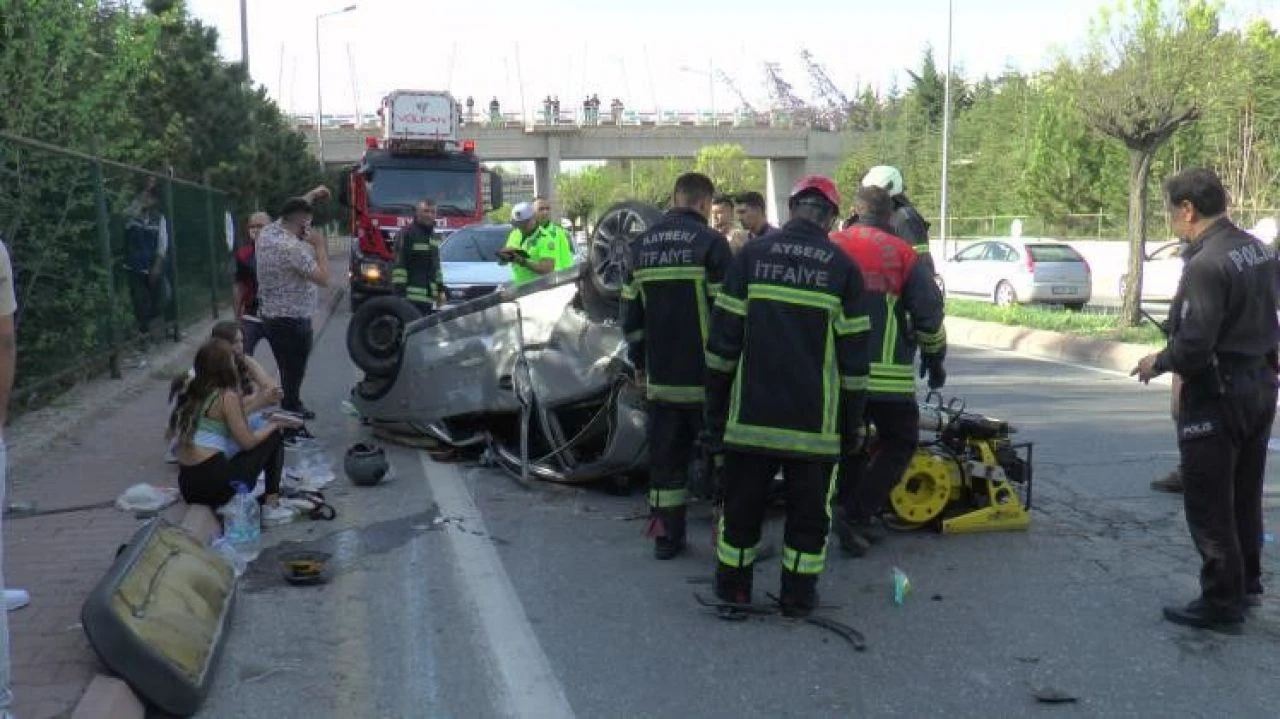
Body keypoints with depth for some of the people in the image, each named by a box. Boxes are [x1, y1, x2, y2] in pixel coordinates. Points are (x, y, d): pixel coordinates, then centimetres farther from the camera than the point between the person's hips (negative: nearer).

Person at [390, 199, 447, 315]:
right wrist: (399, 292, -17)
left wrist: (441, 290, 21)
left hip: (429, 297, 8)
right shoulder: (407, 234, -6)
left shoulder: (435, 237, 19)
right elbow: (399, 264, -11)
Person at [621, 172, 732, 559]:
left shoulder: (643, 245, 8)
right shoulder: (711, 243, -10)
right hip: (705, 375, -5)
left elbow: (631, 313, 13)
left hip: (660, 376, 5)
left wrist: (639, 361, 20)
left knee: (665, 454, 12)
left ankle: (666, 535, 17)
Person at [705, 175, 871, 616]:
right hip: (815, 420, -1)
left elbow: (723, 338, -1)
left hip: (751, 412, 1)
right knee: (809, 509, 12)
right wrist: (853, 423, 9)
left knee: (742, 501, 14)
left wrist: (715, 406, 7)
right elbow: (854, 356, 0)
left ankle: (732, 588, 25)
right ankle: (798, 596, 19)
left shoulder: (751, 255, 0)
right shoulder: (843, 267, 0)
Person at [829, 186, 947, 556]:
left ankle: (850, 512, 20)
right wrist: (935, 358, 13)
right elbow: (929, 313, -2)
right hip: (887, 373, -4)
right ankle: (856, 515, -2)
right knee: (898, 442, 10)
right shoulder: (902, 254, -2)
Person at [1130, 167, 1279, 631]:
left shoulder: (1206, 264, -23)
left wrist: (1157, 363, -8)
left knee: (1209, 505, 2)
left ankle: (1221, 602, 9)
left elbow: (1193, 346, -25)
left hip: (1219, 393, -9)